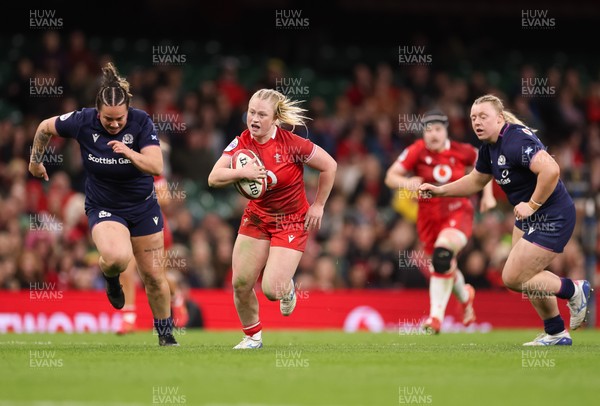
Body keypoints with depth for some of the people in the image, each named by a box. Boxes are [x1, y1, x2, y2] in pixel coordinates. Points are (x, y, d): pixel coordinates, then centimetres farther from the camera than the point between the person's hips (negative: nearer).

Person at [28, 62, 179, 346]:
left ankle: (165, 334, 29)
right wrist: (35, 161, 14)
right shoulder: (82, 122, -17)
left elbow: (156, 166, -25)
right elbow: (45, 127, 1)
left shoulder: (141, 122, -18)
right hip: (104, 208, -1)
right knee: (117, 257, -31)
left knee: (153, 275, 7)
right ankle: (110, 278, 7)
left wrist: (129, 153, -42)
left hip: (143, 207, 1)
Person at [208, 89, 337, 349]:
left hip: (292, 221, -4)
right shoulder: (241, 143, -10)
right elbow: (213, 179, -16)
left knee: (272, 289, -14)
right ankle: (252, 336, 22)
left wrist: (318, 206, -5)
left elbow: (329, 166, -10)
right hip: (257, 217, 4)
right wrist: (241, 173, -35)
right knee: (241, 283, -2)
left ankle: (288, 288, 25)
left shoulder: (292, 144, -21)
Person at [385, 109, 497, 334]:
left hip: (458, 212, -2)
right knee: (442, 267, 13)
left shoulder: (461, 151, -7)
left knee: (442, 254, -29)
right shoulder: (417, 151, -10)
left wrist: (488, 194, 5)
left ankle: (436, 316, -27)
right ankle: (465, 295, 51)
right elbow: (390, 177, -16)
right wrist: (406, 182, -37)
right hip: (429, 216, 2)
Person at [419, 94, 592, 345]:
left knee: (512, 279, -6)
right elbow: (476, 181, 22)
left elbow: (550, 169, -38)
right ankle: (556, 334, 30)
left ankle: (575, 291, 11)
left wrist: (532, 205, -29)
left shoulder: (515, 141, -25)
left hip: (551, 220, -10)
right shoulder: (489, 147, 6)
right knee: (528, 275, 18)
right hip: (528, 218, 10)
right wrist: (439, 190, 13)